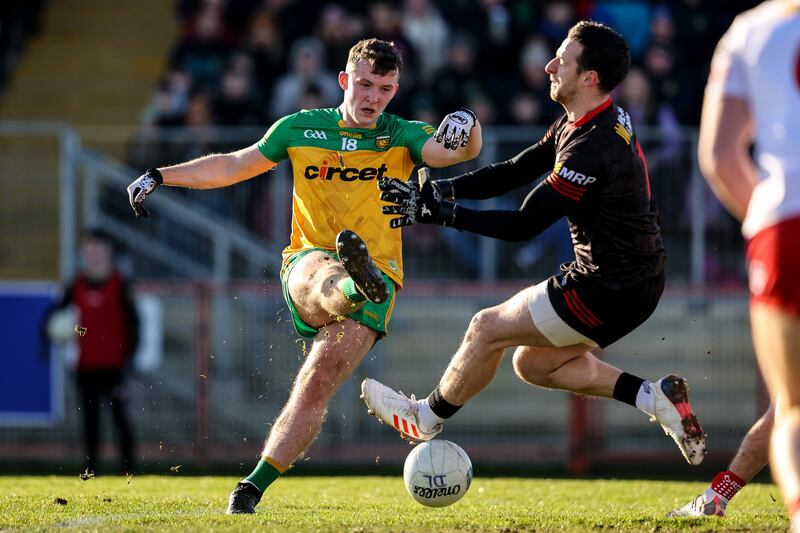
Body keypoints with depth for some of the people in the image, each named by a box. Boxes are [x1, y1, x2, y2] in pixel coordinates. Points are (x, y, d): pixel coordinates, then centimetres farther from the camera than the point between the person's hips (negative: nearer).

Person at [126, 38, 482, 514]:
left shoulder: (402, 137, 7)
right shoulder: (301, 129, 11)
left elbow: (459, 151, -11)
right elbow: (233, 166, 19)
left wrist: (467, 126, -34)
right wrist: (161, 176, 13)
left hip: (378, 270, -1)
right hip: (309, 261, 1)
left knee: (318, 383, -17)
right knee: (326, 280, -39)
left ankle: (253, 487, -14)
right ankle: (357, 286, -75)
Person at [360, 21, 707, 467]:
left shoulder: (593, 150, -27)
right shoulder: (577, 125, 5)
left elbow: (524, 225, -23)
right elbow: (516, 172, 8)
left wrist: (441, 213, -20)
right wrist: (443, 189, -4)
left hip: (611, 291, -10)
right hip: (635, 279, 10)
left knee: (489, 329, 2)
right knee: (534, 363, 18)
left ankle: (426, 419, 23)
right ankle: (653, 397, 12)